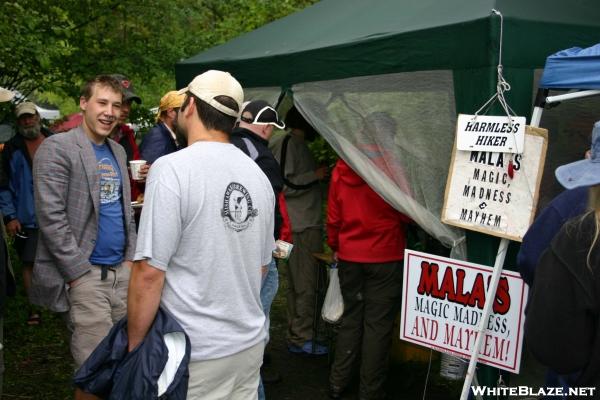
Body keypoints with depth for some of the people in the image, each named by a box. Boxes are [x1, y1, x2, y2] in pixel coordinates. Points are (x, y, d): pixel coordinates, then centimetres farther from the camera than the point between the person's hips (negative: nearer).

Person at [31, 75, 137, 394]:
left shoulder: (118, 151, 14)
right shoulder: (57, 147, -9)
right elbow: (51, 218, -14)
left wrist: (131, 258, 9)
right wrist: (79, 272, -15)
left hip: (121, 271, 7)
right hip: (84, 274, -7)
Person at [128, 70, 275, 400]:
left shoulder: (172, 169, -16)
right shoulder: (257, 174, 4)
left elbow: (149, 273, -18)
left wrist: (133, 347, -6)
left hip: (198, 353, -6)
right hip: (251, 342, 6)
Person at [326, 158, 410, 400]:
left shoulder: (340, 168, -2)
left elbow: (333, 216, 5)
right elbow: (406, 214, -9)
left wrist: (335, 246, 20)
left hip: (349, 256, 4)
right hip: (385, 257, -4)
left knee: (351, 317, 17)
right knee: (378, 324, 5)